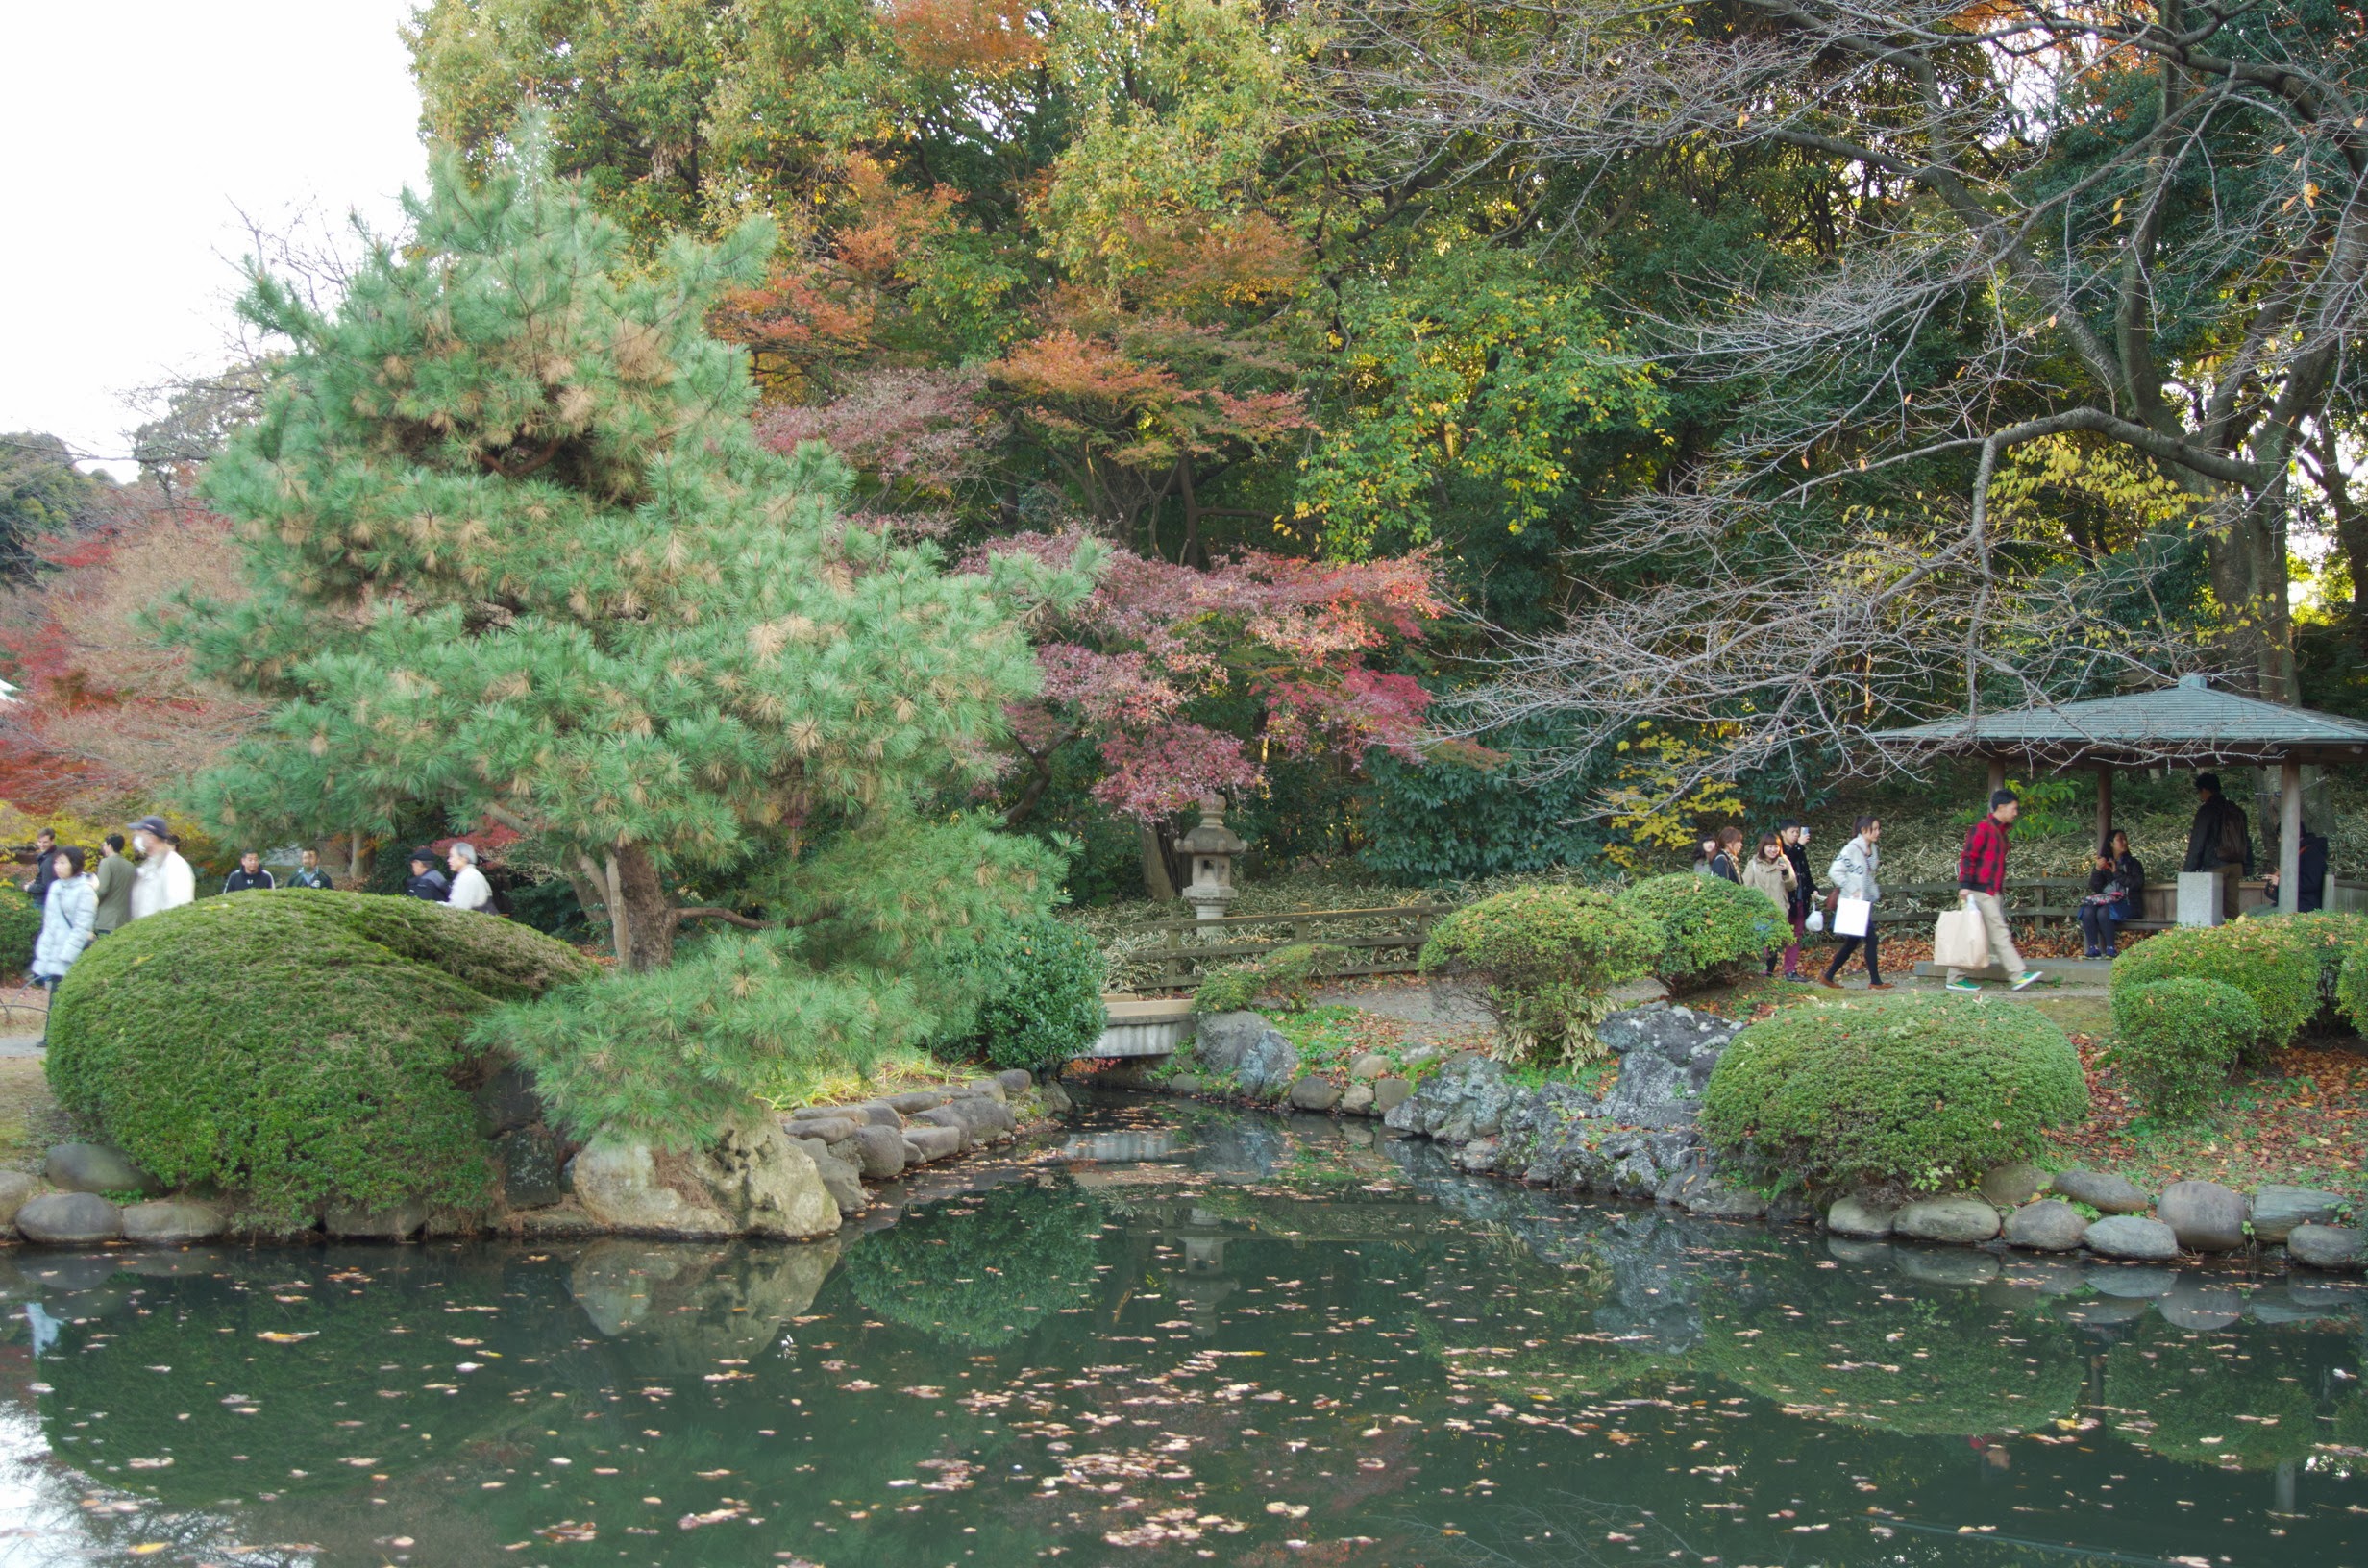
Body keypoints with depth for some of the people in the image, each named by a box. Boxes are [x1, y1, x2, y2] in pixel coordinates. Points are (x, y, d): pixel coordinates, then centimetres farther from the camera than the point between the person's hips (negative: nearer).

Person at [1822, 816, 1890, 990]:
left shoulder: (1872, 849, 11)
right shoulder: (1852, 849, -14)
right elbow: (1834, 872, -18)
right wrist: (1852, 890, -19)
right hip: (1853, 902, -9)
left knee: (1853, 942, 11)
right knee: (1870, 939, -8)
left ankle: (1829, 976, 18)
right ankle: (1875, 981, -1)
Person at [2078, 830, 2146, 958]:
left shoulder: (2132, 863, 12)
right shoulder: (2104, 863, 19)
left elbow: (2137, 884, -5)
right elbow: (2094, 887, 9)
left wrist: (2117, 873, -5)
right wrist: (2097, 870, -5)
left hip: (2125, 902, -3)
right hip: (2104, 899, 3)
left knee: (2103, 912, -35)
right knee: (2088, 911, -30)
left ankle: (2111, 948, -28)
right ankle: (2093, 948, -28)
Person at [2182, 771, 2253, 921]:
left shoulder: (2206, 810, -8)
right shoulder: (2237, 810, 15)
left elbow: (2197, 843, -10)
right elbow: (2247, 841, 18)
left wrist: (2188, 869, -6)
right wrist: (2247, 868, 20)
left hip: (2215, 866, -7)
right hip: (2236, 866, 7)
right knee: (2232, 909, 8)